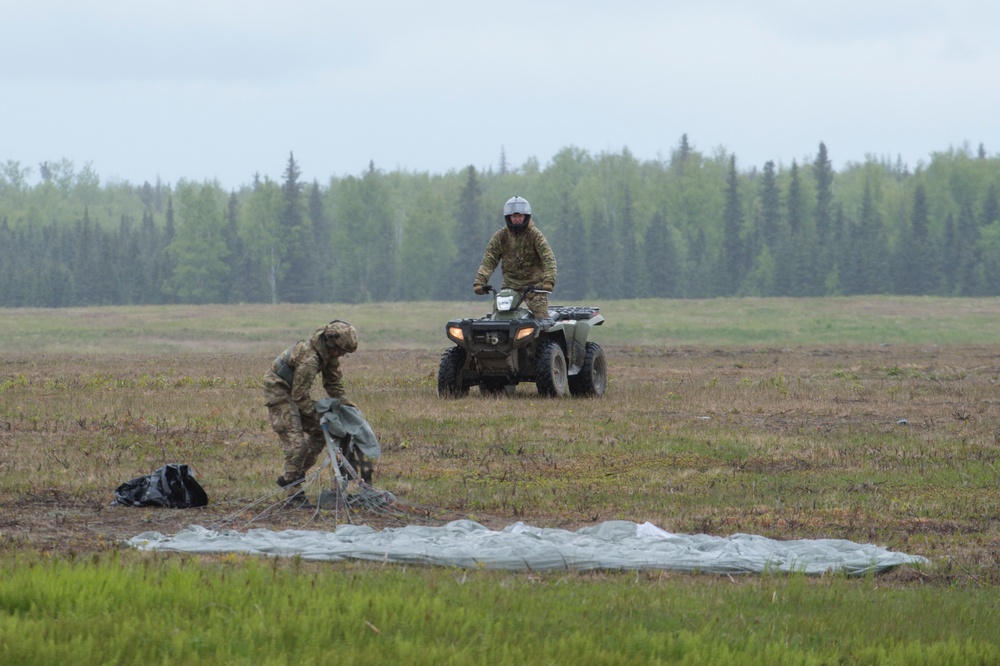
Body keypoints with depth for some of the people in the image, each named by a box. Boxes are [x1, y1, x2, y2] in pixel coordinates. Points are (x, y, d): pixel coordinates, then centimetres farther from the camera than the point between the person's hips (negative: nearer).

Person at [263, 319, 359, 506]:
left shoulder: (330, 353, -5)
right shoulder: (309, 359, -33)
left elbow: (333, 383, 9)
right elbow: (300, 396, -28)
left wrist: (346, 404, -2)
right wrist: (318, 416, -20)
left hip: (294, 389, 10)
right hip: (278, 391, -10)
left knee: (318, 434, 8)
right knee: (296, 442, -16)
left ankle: (290, 478, 15)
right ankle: (294, 494, -10)